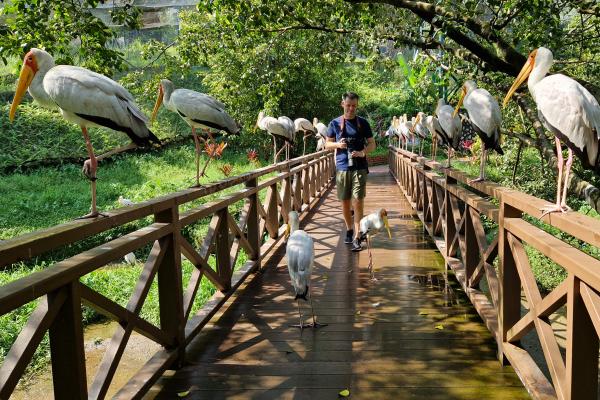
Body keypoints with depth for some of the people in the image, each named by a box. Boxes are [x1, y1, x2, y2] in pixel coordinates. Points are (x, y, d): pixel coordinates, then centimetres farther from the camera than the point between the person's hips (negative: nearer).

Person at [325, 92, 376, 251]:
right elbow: (327, 144, 11)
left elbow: (372, 144, 5)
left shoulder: (363, 123, 4)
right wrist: (338, 144, -10)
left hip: (359, 168, -1)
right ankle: (349, 229, 29)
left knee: (358, 202, -7)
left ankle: (357, 237, -5)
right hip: (342, 167, 2)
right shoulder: (335, 123, 6)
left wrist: (363, 152, -15)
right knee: (345, 202, 9)